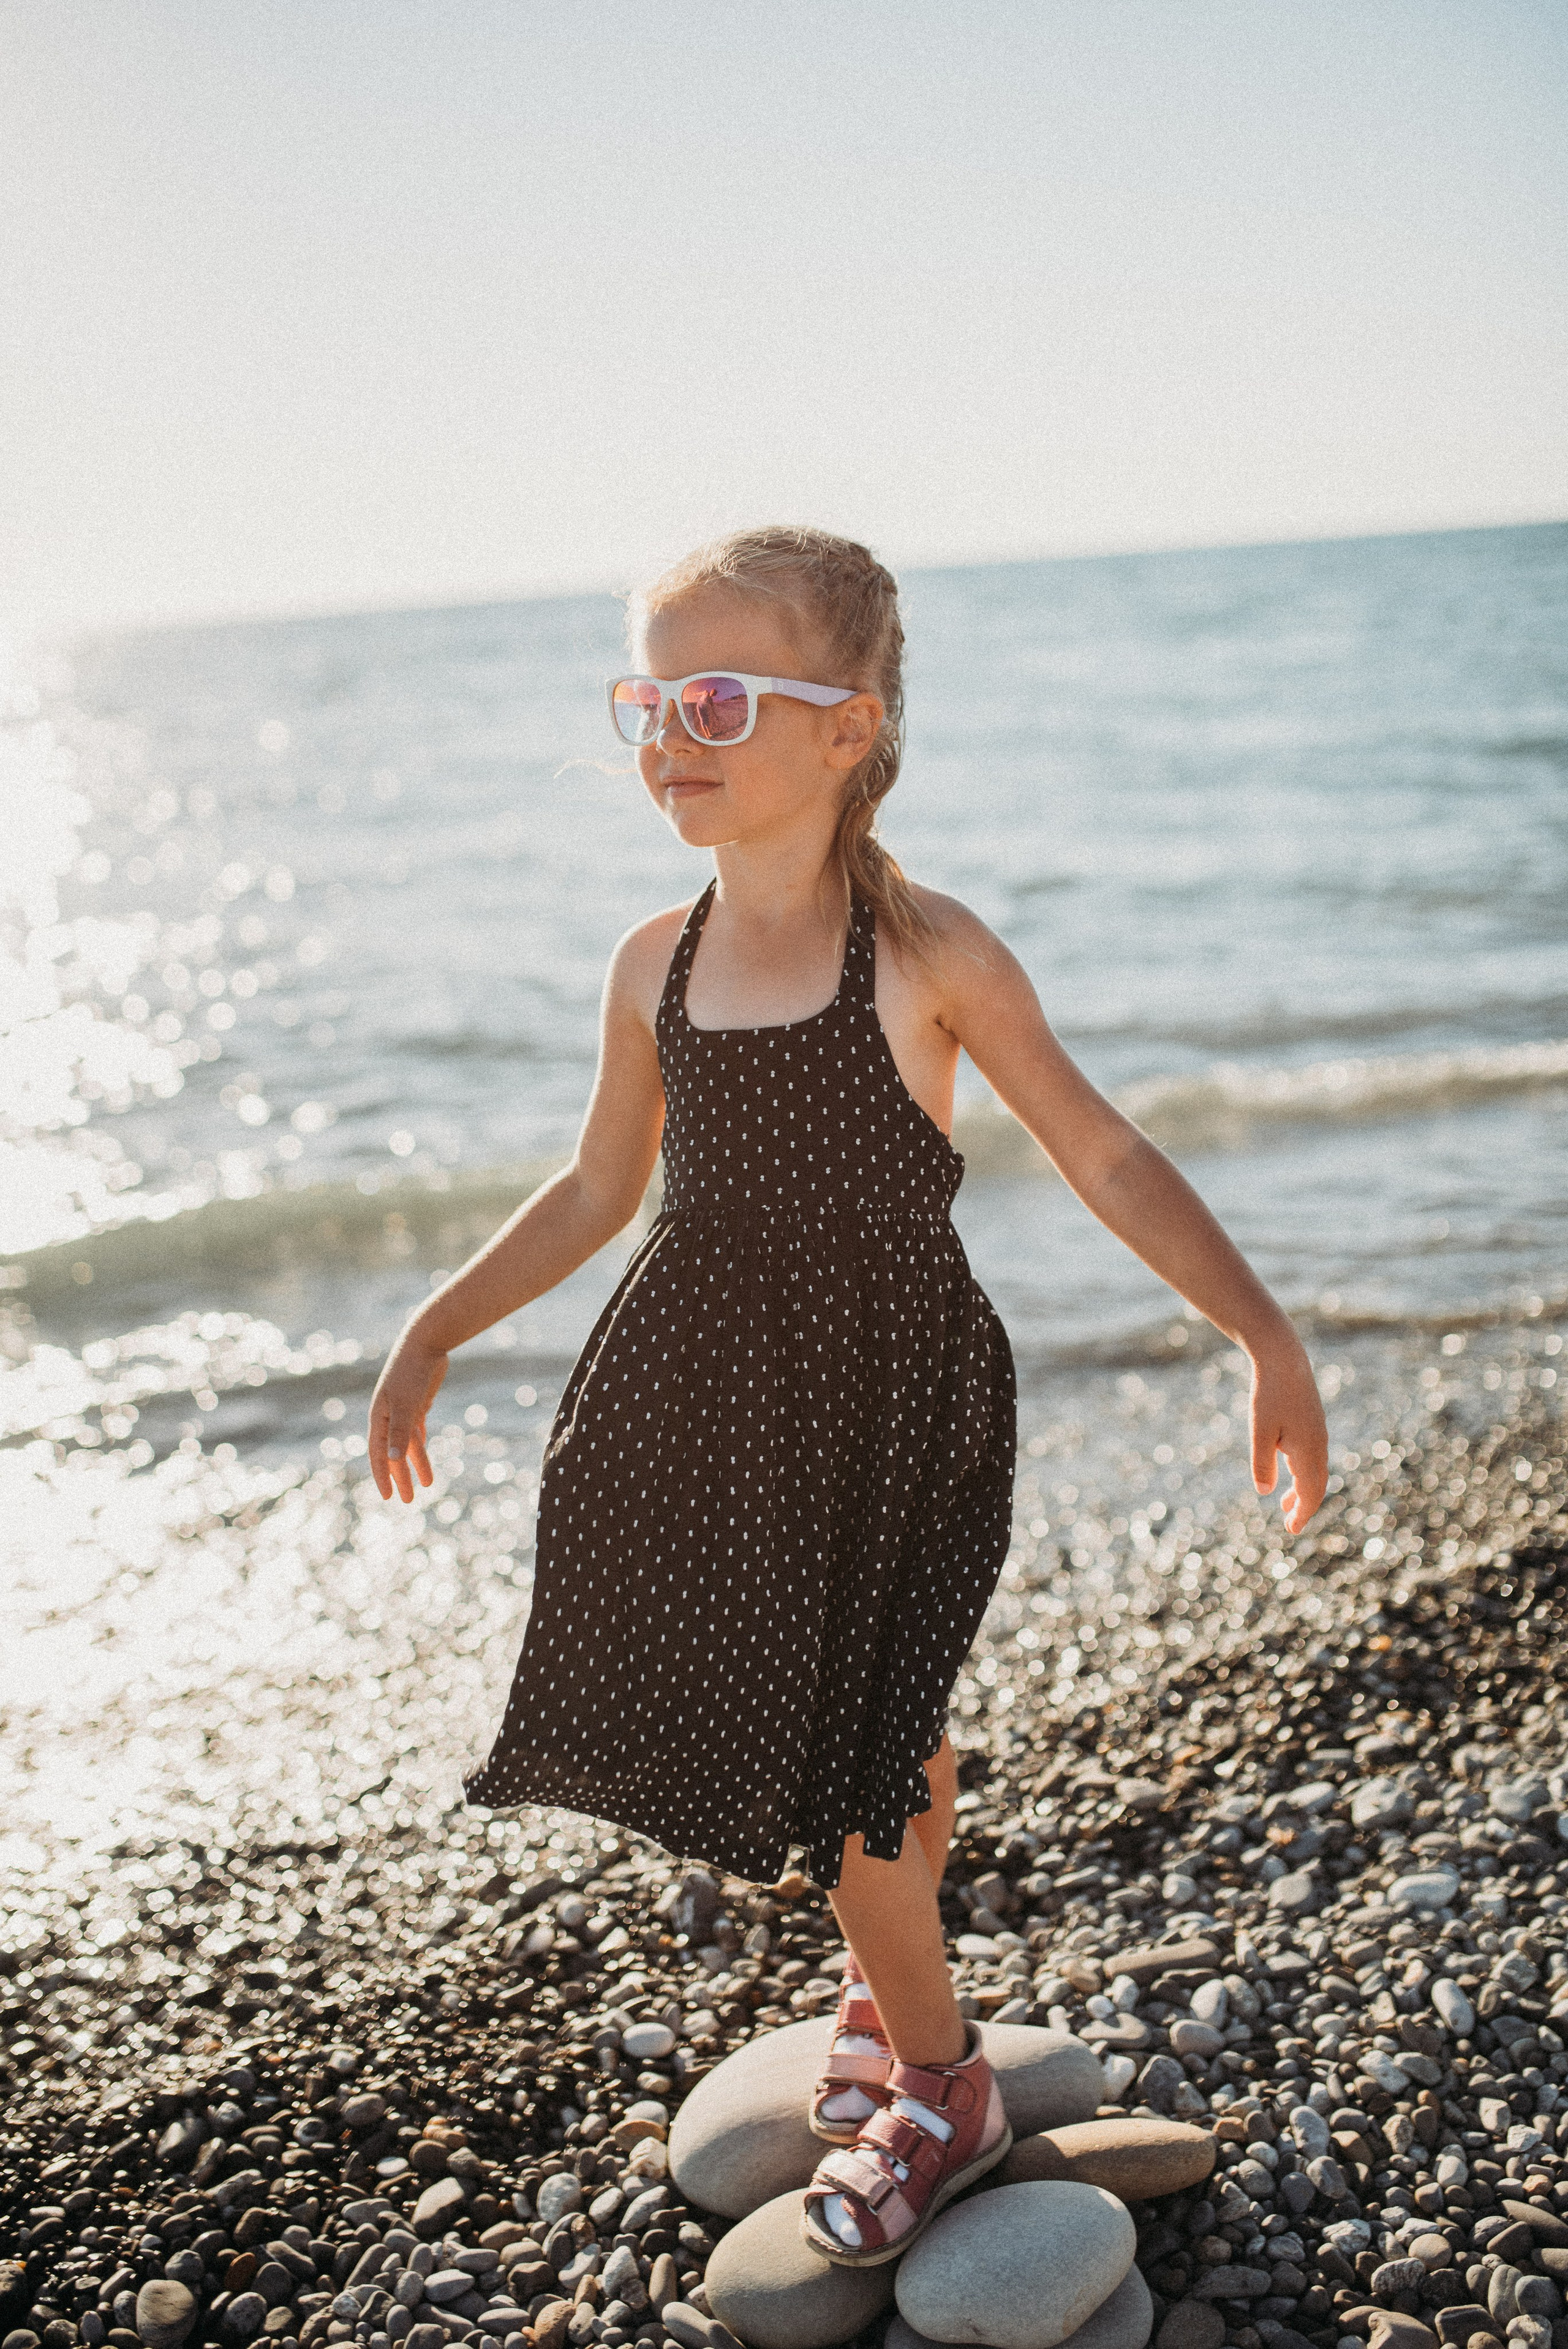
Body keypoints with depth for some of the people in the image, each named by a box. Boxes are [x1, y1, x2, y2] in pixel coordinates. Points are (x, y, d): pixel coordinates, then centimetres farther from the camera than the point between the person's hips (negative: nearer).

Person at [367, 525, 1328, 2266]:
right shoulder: (654, 965, -1)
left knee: (854, 1756, -2)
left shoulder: (928, 956, -13)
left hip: (885, 1410, -4)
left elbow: (1104, 1159, -8)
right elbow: (598, 1189, 12)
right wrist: (438, 1328, 11)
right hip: (704, 1403, 5)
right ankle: (891, 1980, 45)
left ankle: (940, 2088, 24)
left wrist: (1266, 1337, -14)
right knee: (765, 1716, 15)